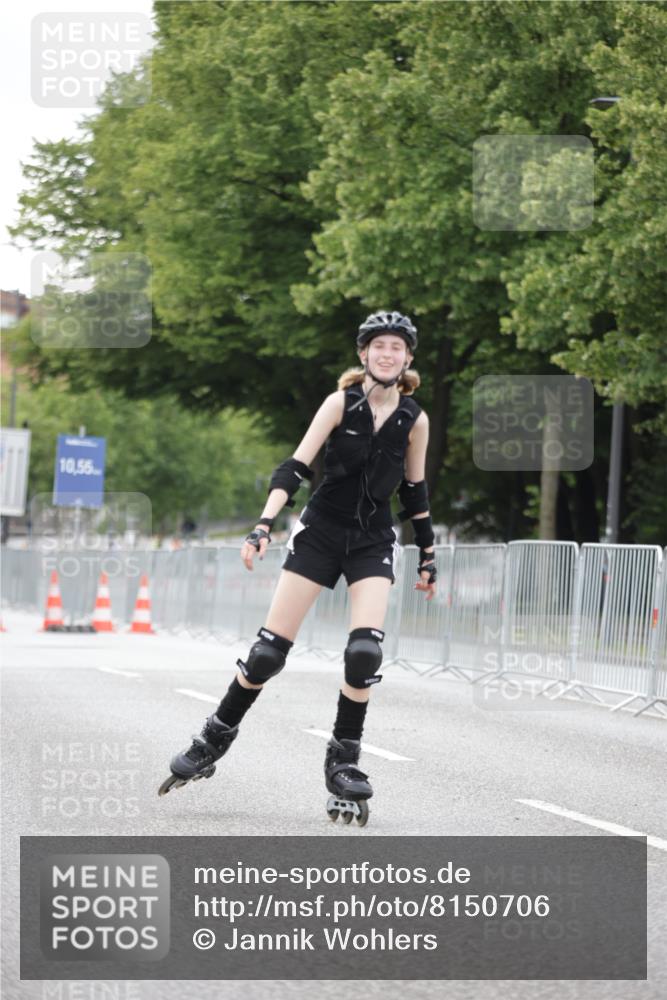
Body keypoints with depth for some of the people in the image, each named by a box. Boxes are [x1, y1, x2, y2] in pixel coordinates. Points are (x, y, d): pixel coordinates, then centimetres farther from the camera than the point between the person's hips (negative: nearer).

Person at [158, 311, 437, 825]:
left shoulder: (415, 420, -1)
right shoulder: (341, 403, -7)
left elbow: (415, 492, 12)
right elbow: (295, 468, -11)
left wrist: (428, 557, 14)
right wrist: (264, 526, -23)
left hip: (374, 541, 1)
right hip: (321, 530, -1)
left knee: (365, 651, -18)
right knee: (270, 648, -3)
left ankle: (344, 764, -2)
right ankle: (215, 740, 17)